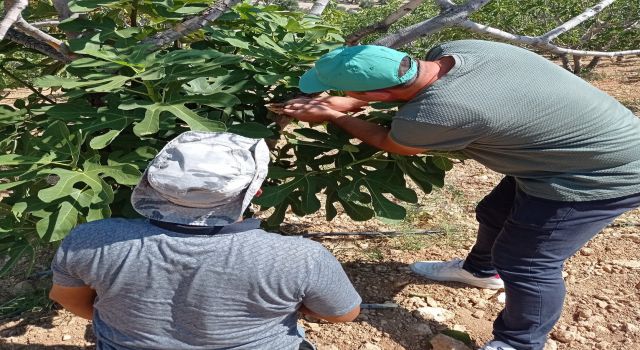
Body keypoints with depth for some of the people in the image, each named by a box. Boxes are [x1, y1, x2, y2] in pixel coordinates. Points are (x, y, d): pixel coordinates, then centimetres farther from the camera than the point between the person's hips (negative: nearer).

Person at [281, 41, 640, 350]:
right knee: (494, 214, 24)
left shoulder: (437, 113, -38)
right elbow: (403, 85, 10)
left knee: (525, 262, 1)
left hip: (605, 176, -9)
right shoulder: (450, 51, -13)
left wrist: (334, 116, 0)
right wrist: (346, 102, 2)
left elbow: (388, 143, -14)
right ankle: (481, 270, 51)